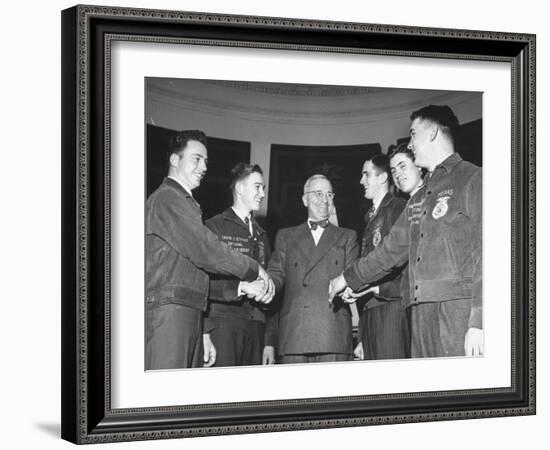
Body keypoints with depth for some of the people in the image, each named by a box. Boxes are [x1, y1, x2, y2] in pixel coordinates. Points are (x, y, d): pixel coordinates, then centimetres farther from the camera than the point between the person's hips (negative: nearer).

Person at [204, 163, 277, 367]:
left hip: (256, 328, 5)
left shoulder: (261, 235, 23)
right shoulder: (214, 227, 3)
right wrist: (242, 288, -18)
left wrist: (270, 341, 13)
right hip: (222, 325, -5)